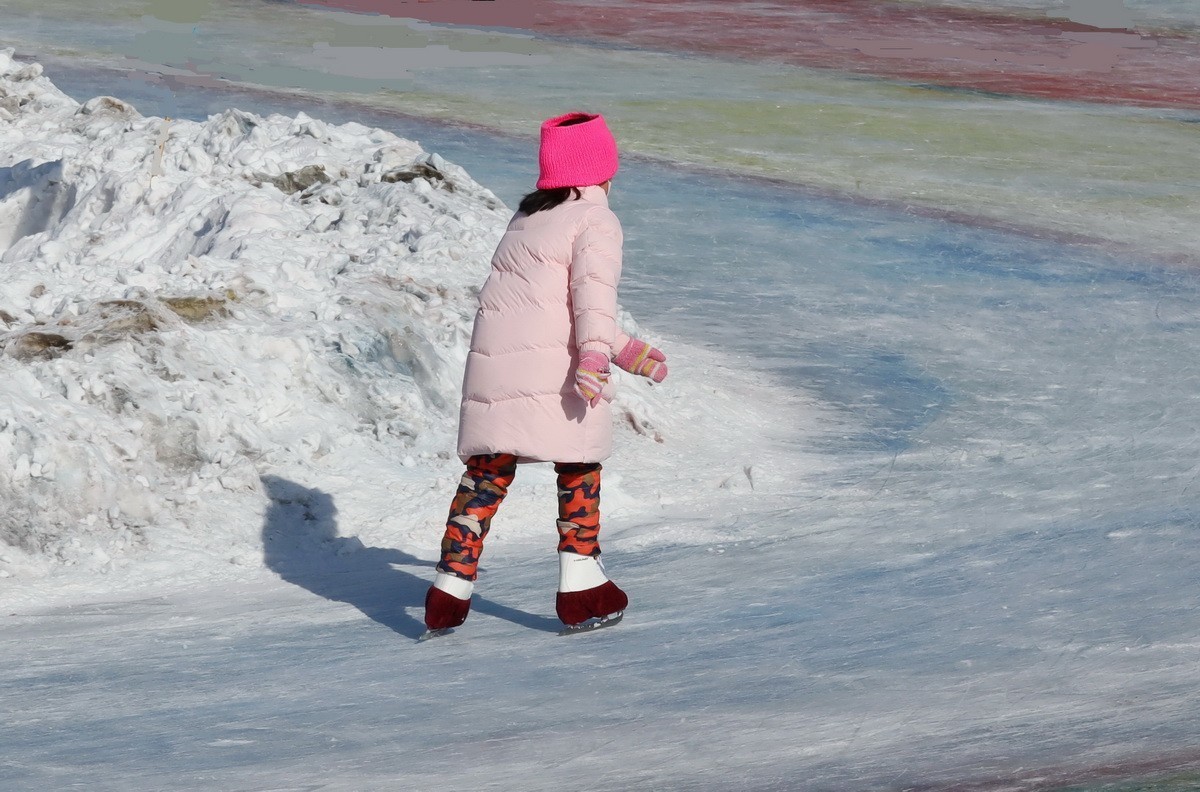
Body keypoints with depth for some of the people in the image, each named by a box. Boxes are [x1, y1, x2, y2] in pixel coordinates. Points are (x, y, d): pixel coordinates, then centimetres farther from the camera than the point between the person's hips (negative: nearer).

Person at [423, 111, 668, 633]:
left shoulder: (524, 220, 26)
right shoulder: (596, 221, 2)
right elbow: (593, 292, -16)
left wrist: (628, 352, 31)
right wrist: (595, 356, -28)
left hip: (491, 360, 6)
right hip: (551, 366, -6)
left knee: (486, 473, 12)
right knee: (579, 470, 7)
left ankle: (450, 590, 7)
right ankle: (581, 591, 6)